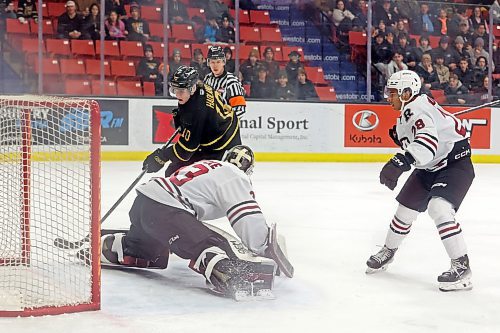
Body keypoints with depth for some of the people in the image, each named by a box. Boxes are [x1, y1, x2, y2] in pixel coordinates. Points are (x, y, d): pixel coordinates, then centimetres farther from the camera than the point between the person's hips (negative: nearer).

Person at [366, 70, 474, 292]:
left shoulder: (417, 108, -25)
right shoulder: (407, 113, 7)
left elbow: (428, 141, -43)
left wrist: (399, 163, -53)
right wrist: (399, 138, 0)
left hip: (455, 163, -10)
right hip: (430, 168, 10)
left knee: (438, 207, -29)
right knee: (406, 208, 15)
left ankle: (461, 266, -22)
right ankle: (388, 251, 37)